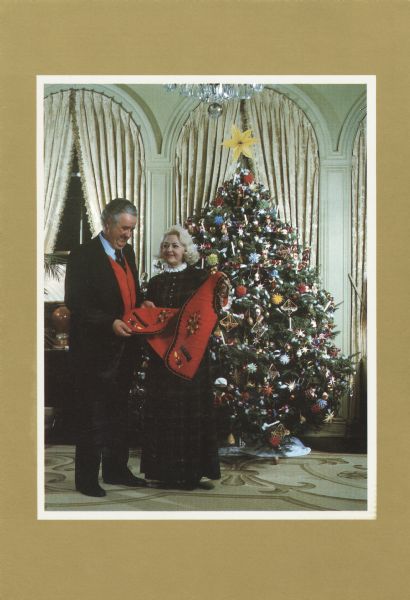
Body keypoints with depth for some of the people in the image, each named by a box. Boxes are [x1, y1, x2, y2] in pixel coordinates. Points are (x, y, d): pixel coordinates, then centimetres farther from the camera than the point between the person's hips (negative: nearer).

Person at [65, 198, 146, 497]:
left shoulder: (127, 252, 11)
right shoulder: (83, 256, -12)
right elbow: (76, 302, -17)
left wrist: (143, 305, 1)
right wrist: (110, 323, -25)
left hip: (124, 348, 8)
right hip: (95, 349, -8)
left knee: (118, 413, 17)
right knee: (93, 416, 1)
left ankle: (116, 469, 30)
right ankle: (87, 478, 12)